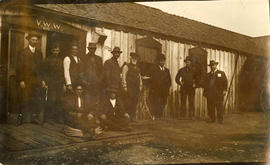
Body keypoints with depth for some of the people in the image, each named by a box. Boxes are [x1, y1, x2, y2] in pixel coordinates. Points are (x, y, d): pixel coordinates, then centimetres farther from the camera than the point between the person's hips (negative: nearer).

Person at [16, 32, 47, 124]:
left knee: (39, 102, -1)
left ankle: (37, 120, 6)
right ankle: (26, 120, 10)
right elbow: (19, 67, -4)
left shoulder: (39, 52, 13)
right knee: (26, 102, 1)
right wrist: (21, 80, -11)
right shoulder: (23, 52, -1)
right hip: (26, 81, -4)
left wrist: (42, 80, 8)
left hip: (37, 81, 4)